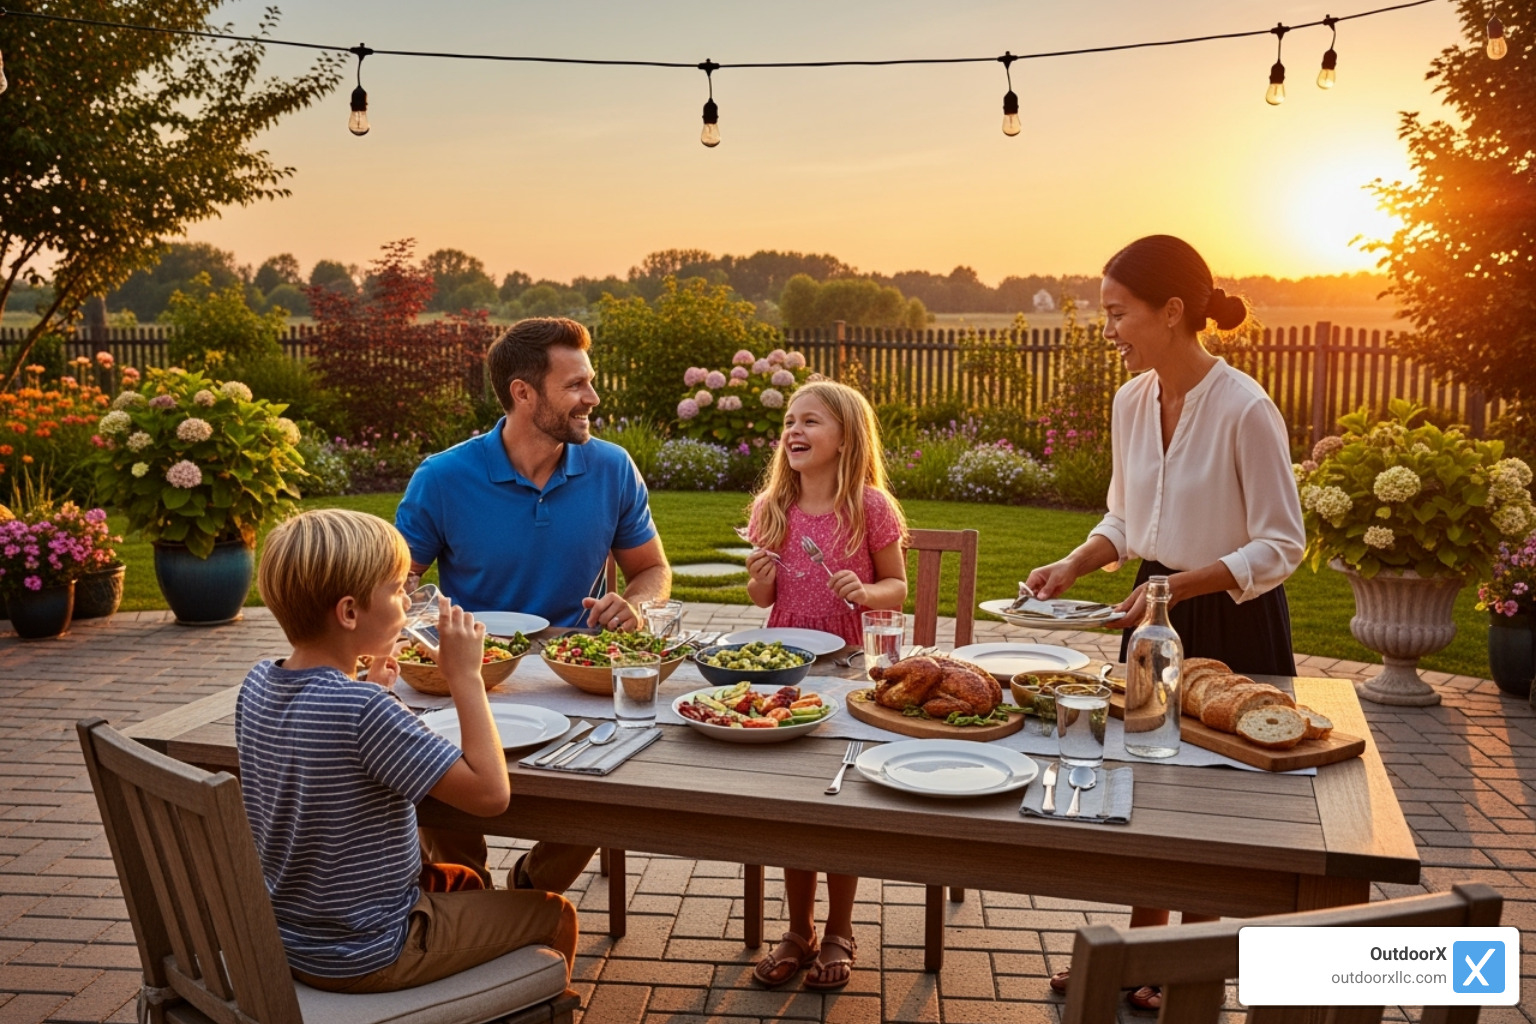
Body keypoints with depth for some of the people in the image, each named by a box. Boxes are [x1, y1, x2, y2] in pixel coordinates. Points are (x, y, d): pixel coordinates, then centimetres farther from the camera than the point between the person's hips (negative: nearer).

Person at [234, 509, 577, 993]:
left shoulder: (257, 684, -6)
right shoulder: (366, 709, -31)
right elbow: (490, 792, -30)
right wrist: (465, 675, -25)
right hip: (364, 958, -8)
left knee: (463, 882, 32)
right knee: (555, 915, 8)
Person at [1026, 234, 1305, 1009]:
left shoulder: (1244, 408, -22)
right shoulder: (1132, 400, -2)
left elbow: (1281, 546, -18)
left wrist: (1180, 586, -27)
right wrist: (1071, 566, -7)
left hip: (1233, 623, -6)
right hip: (1156, 611, 7)